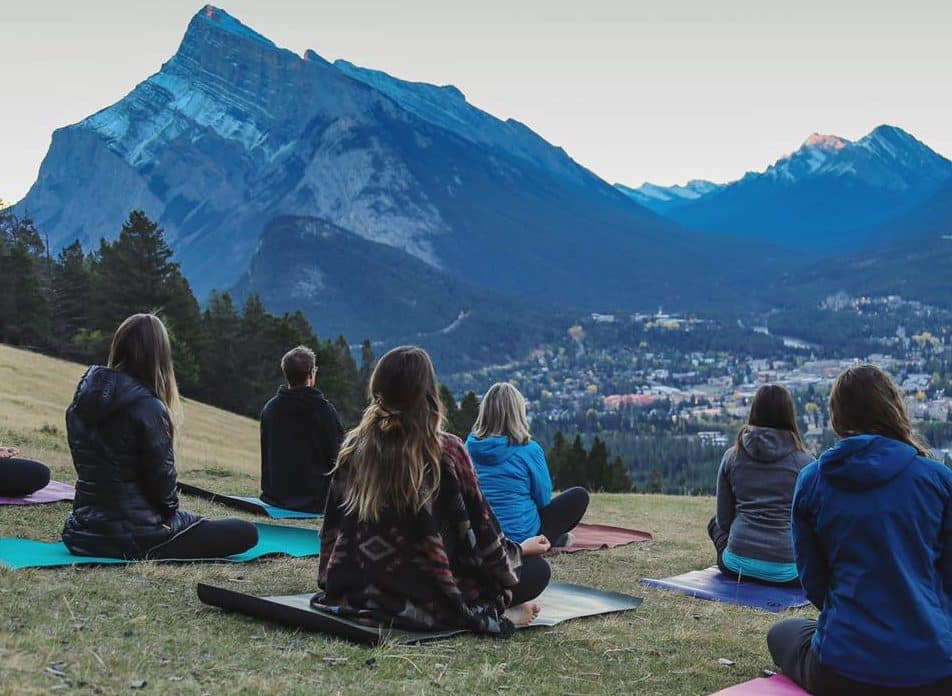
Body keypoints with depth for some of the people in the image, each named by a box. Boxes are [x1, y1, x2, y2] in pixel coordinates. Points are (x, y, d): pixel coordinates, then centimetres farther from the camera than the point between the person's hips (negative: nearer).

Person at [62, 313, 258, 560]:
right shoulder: (148, 407, -19)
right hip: (132, 537, -9)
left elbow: (89, 467, 10)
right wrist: (170, 510, 7)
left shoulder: (82, 399, 3)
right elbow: (161, 477, -16)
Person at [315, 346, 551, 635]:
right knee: (537, 569, 8)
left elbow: (332, 525, 9)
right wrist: (520, 550, 15)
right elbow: (479, 531, -5)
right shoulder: (446, 451, -14)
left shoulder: (353, 445, 0)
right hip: (424, 598, -6)